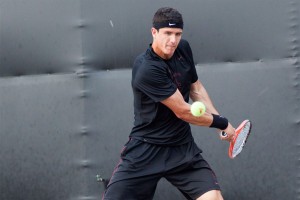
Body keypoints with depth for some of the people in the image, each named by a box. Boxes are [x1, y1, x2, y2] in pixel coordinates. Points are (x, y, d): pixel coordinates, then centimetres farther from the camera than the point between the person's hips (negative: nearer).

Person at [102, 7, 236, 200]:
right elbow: (183, 112, -18)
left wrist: (218, 117, 3)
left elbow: (196, 87, 18)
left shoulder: (183, 48, 0)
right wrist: (222, 123, -5)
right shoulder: (147, 69, -23)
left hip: (183, 148, 5)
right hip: (146, 150, -5)